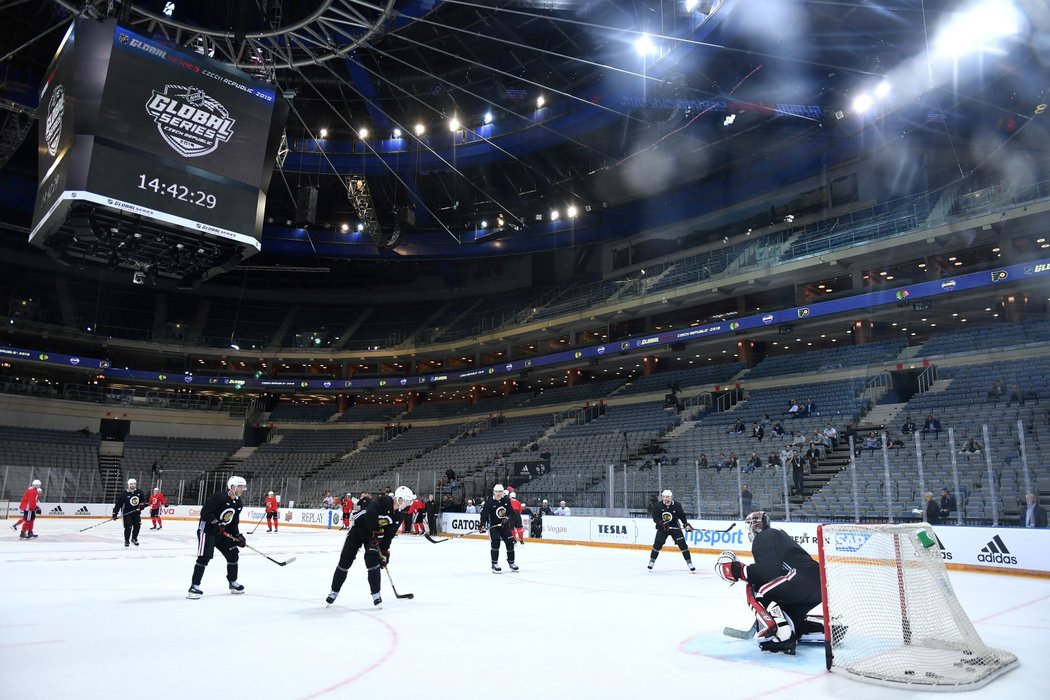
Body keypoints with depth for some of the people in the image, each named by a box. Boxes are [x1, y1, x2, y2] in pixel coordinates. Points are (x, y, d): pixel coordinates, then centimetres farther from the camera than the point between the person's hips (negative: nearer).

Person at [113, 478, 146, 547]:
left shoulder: (139, 492, -1)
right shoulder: (124, 494, -13)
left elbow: (143, 500, 12)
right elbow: (118, 504, -11)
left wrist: (142, 505, -9)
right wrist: (115, 513, -14)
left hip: (136, 512, 4)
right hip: (127, 513, -4)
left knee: (137, 526, -1)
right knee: (128, 527, -11)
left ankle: (134, 539, 21)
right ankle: (126, 541, 7)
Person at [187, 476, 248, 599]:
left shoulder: (239, 504, 5)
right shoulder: (219, 497, -20)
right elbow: (205, 512, -24)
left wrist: (238, 535, 1)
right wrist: (216, 523, -31)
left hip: (223, 532, 8)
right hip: (207, 529, -8)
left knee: (233, 554, 7)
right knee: (204, 556, -16)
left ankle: (232, 582, 23)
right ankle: (194, 586, -8)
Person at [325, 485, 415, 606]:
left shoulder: (400, 513, -10)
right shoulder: (382, 501, -30)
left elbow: (390, 533, -5)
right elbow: (370, 515, -36)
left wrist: (385, 550, -7)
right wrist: (376, 533, -28)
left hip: (375, 533, 4)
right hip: (359, 528, -4)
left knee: (373, 560, -13)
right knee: (345, 560, -1)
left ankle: (376, 594, -3)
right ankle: (334, 591, 15)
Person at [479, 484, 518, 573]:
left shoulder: (507, 500, -4)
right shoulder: (489, 501, -15)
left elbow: (511, 511, 2)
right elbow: (484, 514, -16)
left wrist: (507, 518, -16)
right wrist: (482, 525, -27)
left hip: (504, 525, 4)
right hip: (493, 525, -4)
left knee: (510, 542, 4)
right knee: (495, 543, -17)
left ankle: (511, 562, 21)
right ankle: (495, 564, -7)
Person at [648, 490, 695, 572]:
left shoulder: (677, 505, -14)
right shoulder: (659, 505, -14)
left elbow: (682, 516, -1)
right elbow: (655, 517, -14)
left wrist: (686, 524, -13)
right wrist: (662, 523, -29)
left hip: (675, 527, 0)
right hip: (662, 527, 0)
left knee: (682, 544, -9)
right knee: (657, 544, -7)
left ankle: (689, 563, 1)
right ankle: (652, 562, 11)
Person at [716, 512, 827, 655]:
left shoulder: (763, 537, -2)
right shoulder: (777, 534, 28)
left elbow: (769, 570, -17)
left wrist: (738, 570, -12)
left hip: (803, 578, -10)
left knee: (757, 592, -11)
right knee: (788, 614, 23)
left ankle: (783, 637, -21)